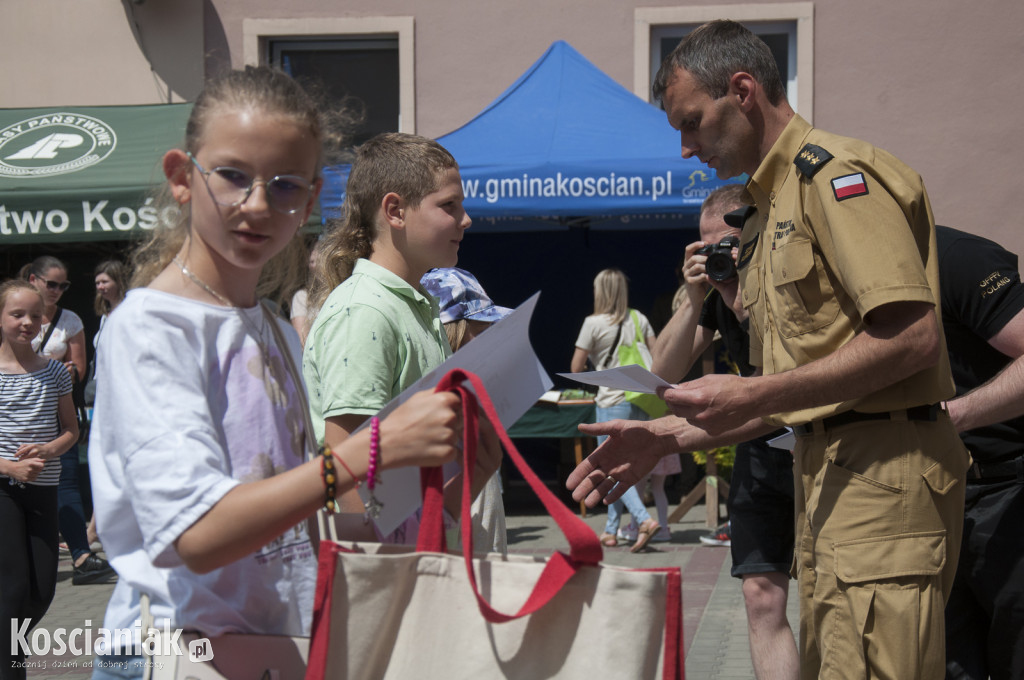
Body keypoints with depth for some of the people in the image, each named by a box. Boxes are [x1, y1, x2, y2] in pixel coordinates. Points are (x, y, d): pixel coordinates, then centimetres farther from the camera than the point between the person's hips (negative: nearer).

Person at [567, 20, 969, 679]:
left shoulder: (837, 171, -8)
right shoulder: (766, 215, 22)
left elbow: (912, 337, -19)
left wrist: (754, 396, -18)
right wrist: (665, 436, 14)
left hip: (883, 471, -10)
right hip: (824, 476, 10)